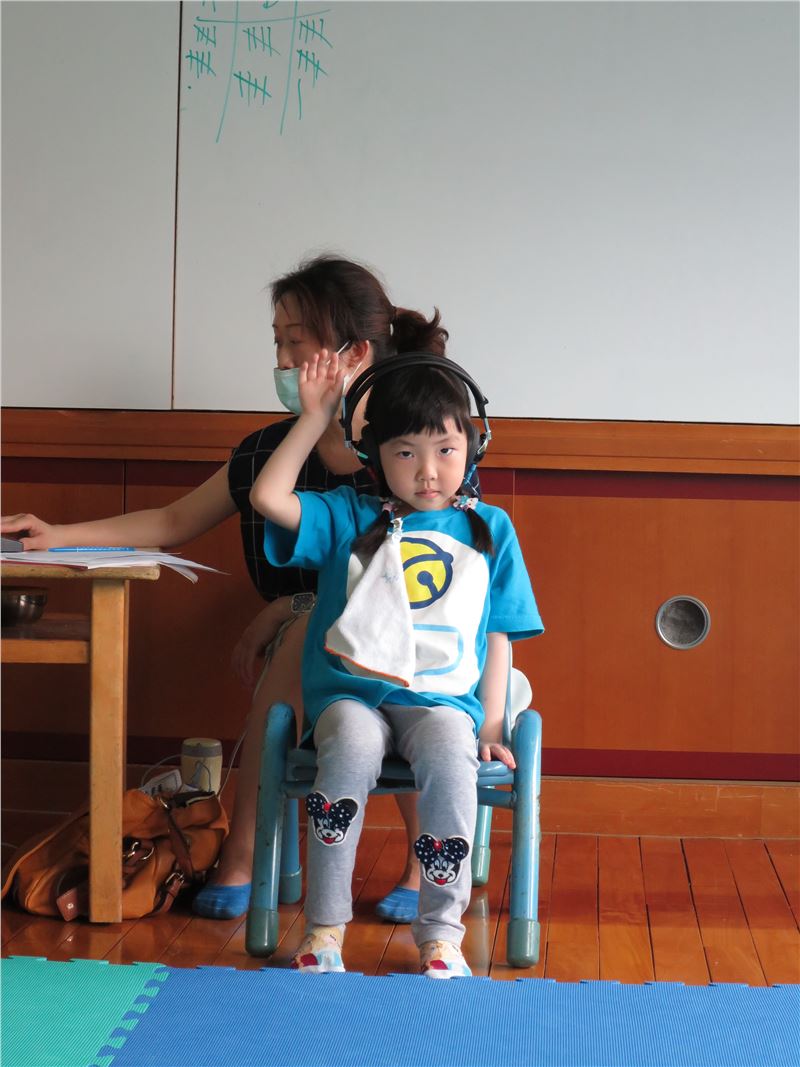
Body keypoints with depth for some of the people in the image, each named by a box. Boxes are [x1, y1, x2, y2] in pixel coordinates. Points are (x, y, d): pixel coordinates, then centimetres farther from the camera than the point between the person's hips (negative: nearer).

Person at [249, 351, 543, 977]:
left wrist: (491, 725, 2)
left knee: (451, 761, -33)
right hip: (351, 693, 0)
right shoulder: (347, 518, 12)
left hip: (442, 698, 0)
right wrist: (315, 417, 3)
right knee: (351, 752, -34)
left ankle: (441, 932, -20)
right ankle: (325, 927, -24)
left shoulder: (489, 530, 14)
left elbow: (498, 638, 13)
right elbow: (268, 497, -3)